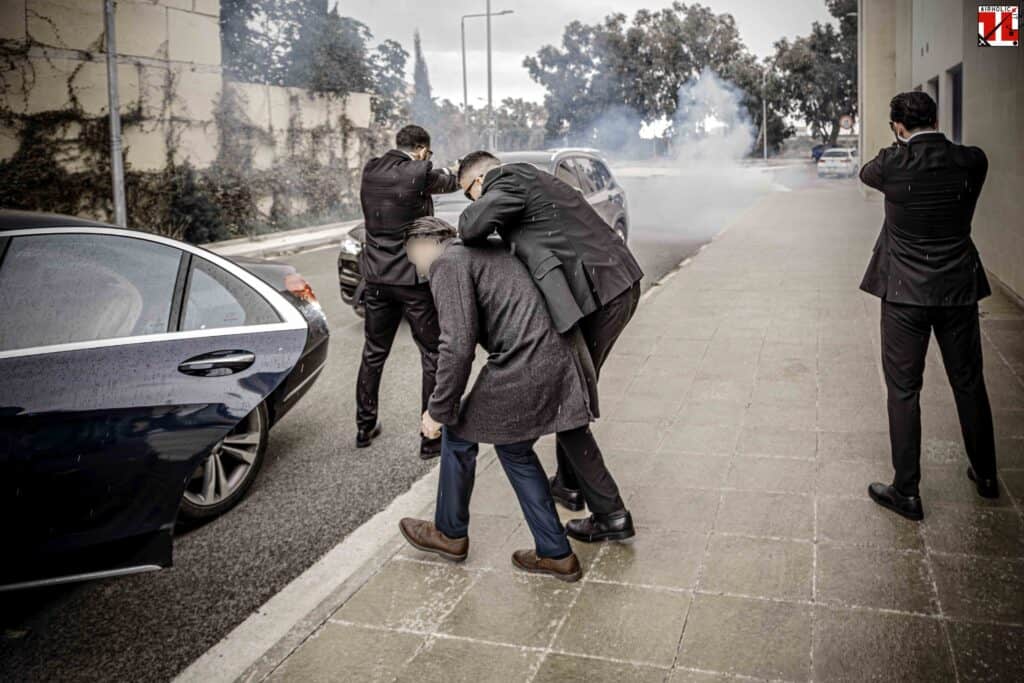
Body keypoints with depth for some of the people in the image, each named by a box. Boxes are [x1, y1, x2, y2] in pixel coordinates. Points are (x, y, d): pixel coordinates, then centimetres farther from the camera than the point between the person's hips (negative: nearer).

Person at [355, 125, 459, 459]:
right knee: (433, 357, 5)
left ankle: (365, 427, 28)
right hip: (413, 278, -6)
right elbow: (449, 182, 5)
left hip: (377, 277, 6)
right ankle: (432, 437, 8)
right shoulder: (420, 172, -14)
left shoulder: (370, 170, 2)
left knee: (373, 354, 19)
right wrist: (453, 173, 27)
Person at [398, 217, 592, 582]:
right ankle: (556, 554, 28)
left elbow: (458, 343, -14)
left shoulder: (447, 263, -3)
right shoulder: (487, 252, 25)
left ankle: (450, 533, 38)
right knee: (515, 451, 26)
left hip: (522, 370, -9)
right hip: (558, 361, 9)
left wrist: (440, 409, -4)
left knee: (458, 434, 17)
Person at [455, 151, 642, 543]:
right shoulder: (533, 180, 23)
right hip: (621, 285, 10)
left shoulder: (509, 179, -6)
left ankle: (609, 514, 6)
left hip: (598, 297, -10)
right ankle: (569, 484, 37)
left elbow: (472, 226, -22)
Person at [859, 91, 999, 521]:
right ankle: (984, 474, 34)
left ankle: (906, 492, 9)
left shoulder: (892, 164, -12)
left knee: (903, 390, 4)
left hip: (905, 293, -3)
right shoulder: (972, 161, -4)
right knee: (968, 383, 18)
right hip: (960, 290, 4)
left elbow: (866, 175, 11)